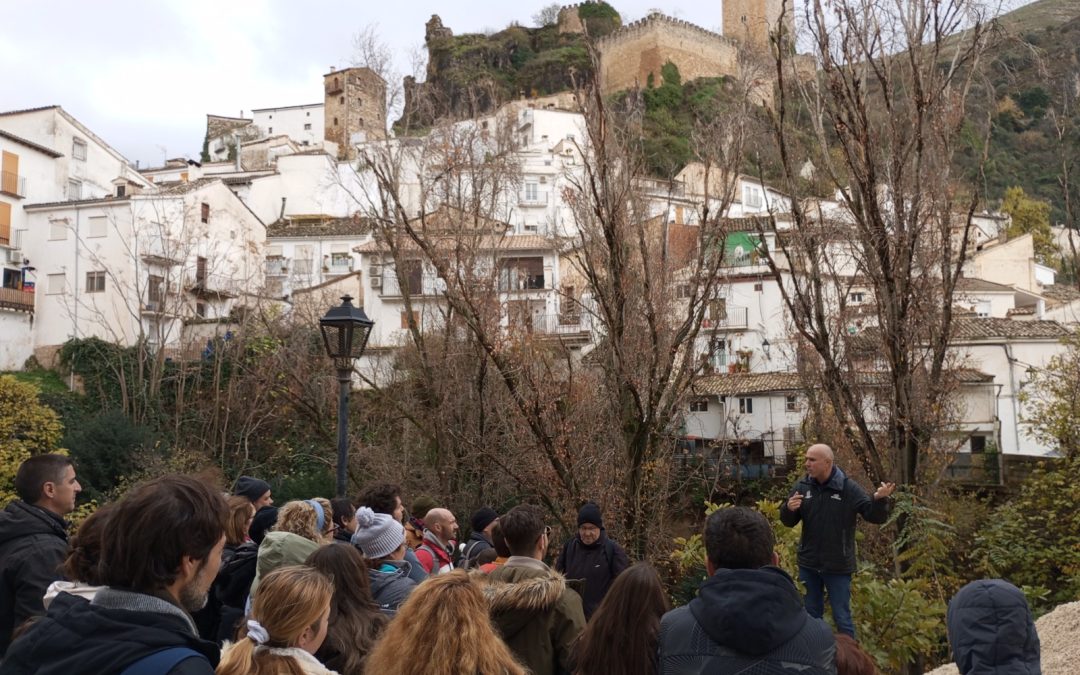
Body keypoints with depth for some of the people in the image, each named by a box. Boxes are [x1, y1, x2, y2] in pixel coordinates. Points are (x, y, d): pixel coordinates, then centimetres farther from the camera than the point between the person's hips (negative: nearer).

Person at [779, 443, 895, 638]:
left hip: (838, 566, -4)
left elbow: (875, 516, -13)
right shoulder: (802, 486, -4)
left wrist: (880, 500, -35)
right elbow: (789, 522, 4)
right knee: (811, 615, 20)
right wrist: (789, 509, -19)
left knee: (842, 617, 10)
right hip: (808, 564, 4)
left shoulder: (848, 488, -14)